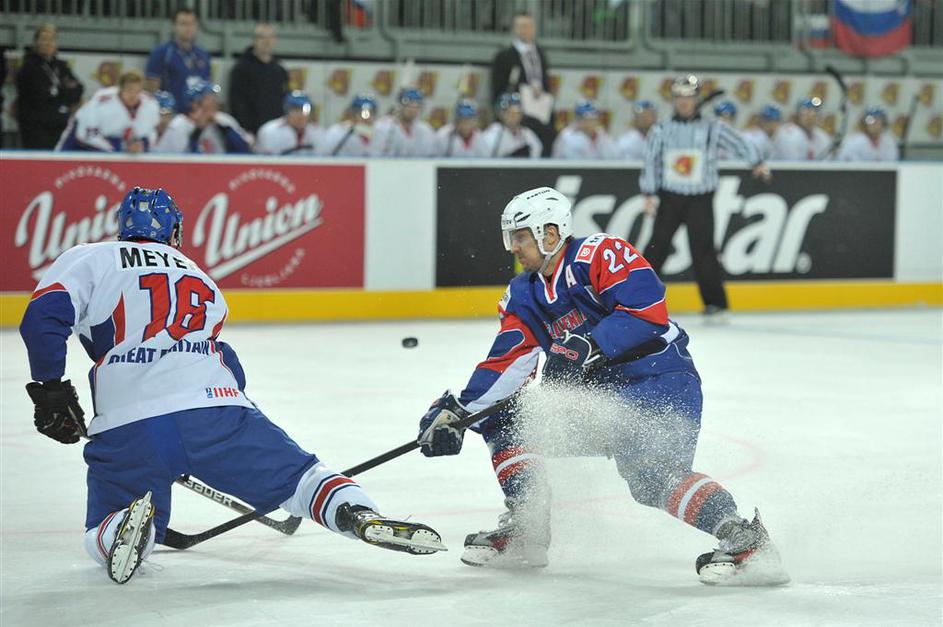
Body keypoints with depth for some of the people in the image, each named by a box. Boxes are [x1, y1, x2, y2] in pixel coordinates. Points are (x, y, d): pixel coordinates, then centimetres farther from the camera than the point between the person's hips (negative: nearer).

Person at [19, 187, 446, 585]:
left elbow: (43, 317, -3)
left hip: (126, 427, -2)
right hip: (214, 405, 2)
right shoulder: (199, 279, 29)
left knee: (102, 537, 14)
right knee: (295, 473, 15)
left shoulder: (88, 260, 15)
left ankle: (122, 528, -21)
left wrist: (50, 391, 5)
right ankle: (359, 515, -13)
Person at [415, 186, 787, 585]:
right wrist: (458, 413, -7)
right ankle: (526, 531, 7)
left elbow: (647, 308, -24)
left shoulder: (599, 254, -13)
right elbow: (505, 364, 5)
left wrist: (585, 348, -29)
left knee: (651, 473, -32)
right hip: (596, 394, 9)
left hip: (660, 381, -9)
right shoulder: (524, 295, 10)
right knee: (505, 419, 6)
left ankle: (743, 539, -31)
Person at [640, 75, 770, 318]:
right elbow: (651, 161, 4)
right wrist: (649, 194, -3)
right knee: (657, 246, 0)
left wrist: (757, 163, -17)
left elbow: (737, 143, -4)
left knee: (702, 248, -10)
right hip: (669, 197, 2)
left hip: (700, 198, -2)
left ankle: (715, 301, -4)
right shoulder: (661, 131, 7)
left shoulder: (713, 128, 2)